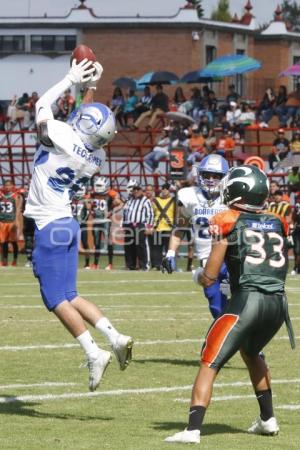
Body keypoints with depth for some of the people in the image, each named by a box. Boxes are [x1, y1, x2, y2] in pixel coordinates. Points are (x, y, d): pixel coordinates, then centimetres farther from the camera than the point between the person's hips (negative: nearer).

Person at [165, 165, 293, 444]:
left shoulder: (228, 222, 1)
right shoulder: (277, 224, 15)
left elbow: (208, 278, 0)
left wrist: (200, 276, 23)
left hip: (247, 300, -6)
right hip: (279, 303, 6)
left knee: (209, 364, -3)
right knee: (251, 353, 33)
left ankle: (193, 430, -16)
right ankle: (267, 420, 36)